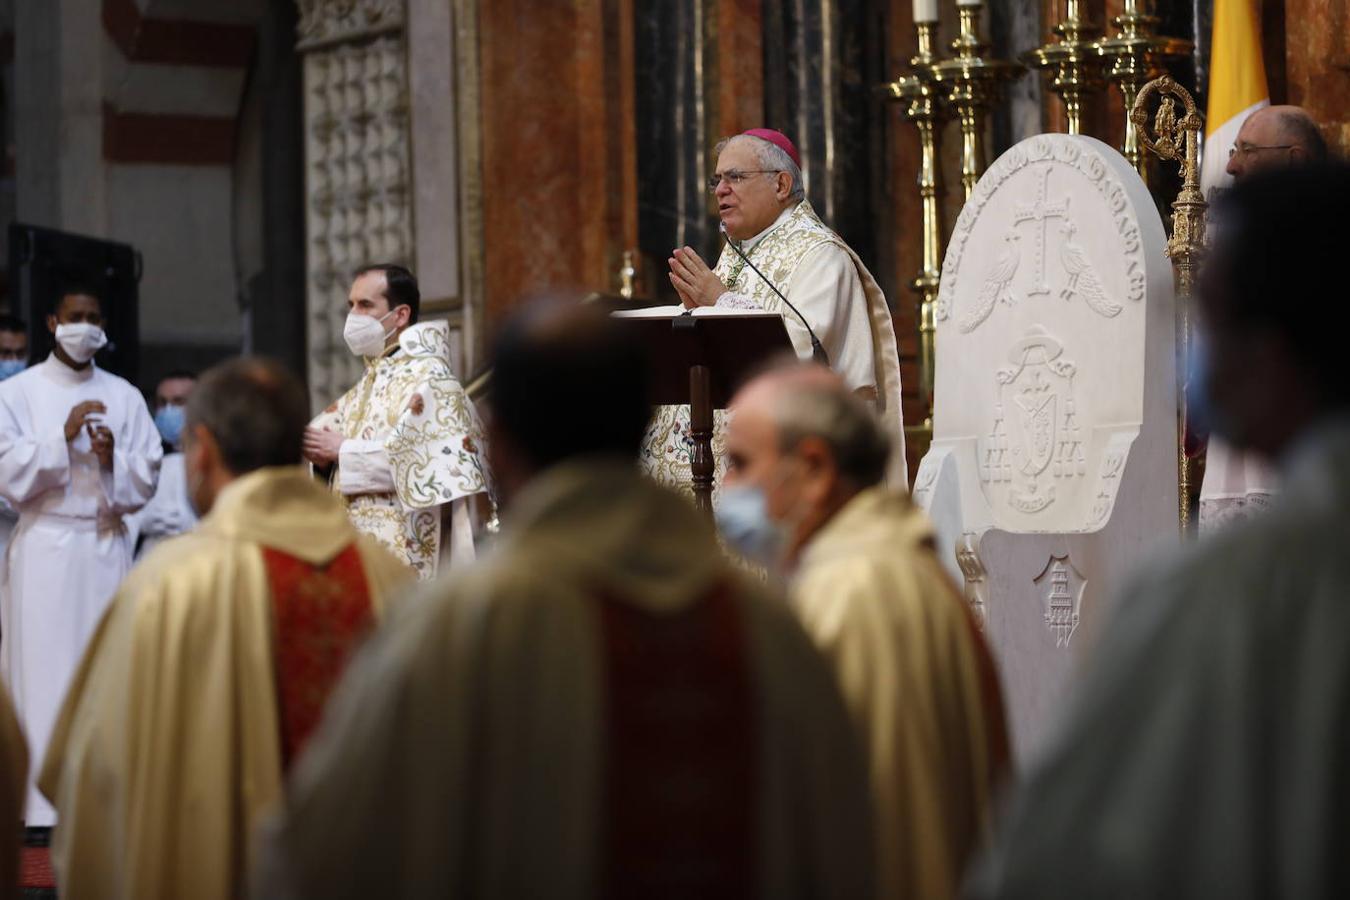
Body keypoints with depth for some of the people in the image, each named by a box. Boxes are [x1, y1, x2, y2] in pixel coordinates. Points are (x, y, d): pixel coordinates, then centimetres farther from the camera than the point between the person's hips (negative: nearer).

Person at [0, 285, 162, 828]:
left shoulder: (124, 397, 13)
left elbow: (148, 478, 9)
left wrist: (113, 458, -10)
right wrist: (63, 438, -14)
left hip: (106, 544, 2)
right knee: (44, 667, -7)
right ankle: (44, 807, -7)